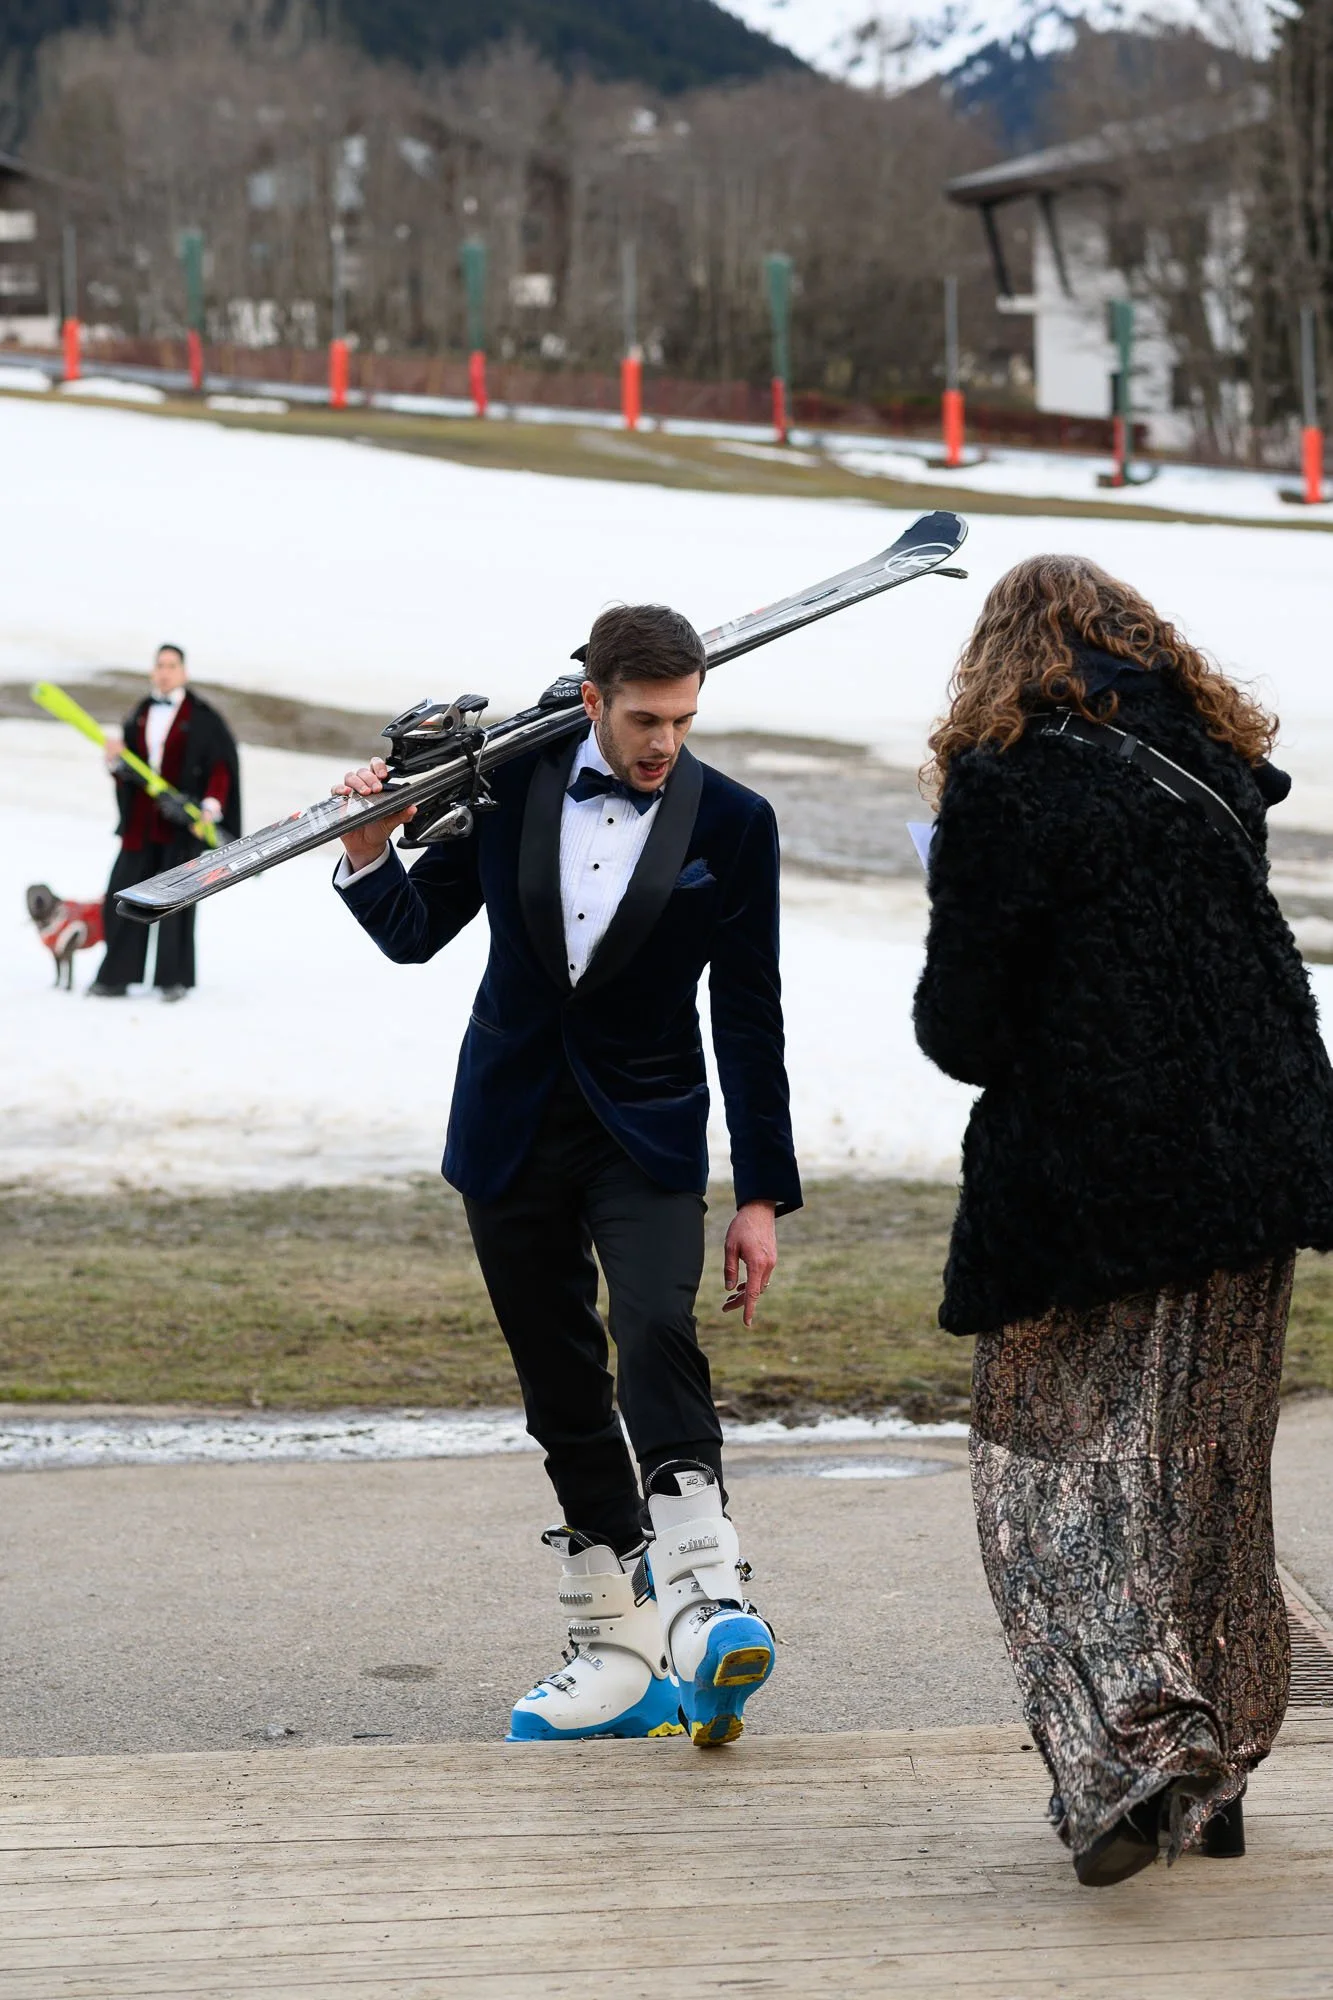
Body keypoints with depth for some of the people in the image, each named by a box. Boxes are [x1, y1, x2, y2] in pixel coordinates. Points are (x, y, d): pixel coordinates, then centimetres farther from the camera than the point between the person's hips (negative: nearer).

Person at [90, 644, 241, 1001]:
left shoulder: (201, 716, -2)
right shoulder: (139, 717, 14)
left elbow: (221, 764, -7)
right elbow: (127, 773, 17)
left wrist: (212, 805, -19)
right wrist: (116, 760, -5)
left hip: (181, 822, -5)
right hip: (141, 821, 5)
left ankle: (174, 979, 3)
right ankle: (116, 977, 5)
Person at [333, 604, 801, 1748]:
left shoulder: (732, 823, -5)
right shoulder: (510, 784, -1)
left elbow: (749, 1018, -1)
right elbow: (417, 934, 9)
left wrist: (762, 1196, -3)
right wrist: (366, 853, -11)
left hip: (647, 1135, -3)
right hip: (514, 1132, 3)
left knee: (657, 1335, -26)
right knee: (562, 1391, 5)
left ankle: (704, 1607, -32)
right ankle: (617, 1657, 12)